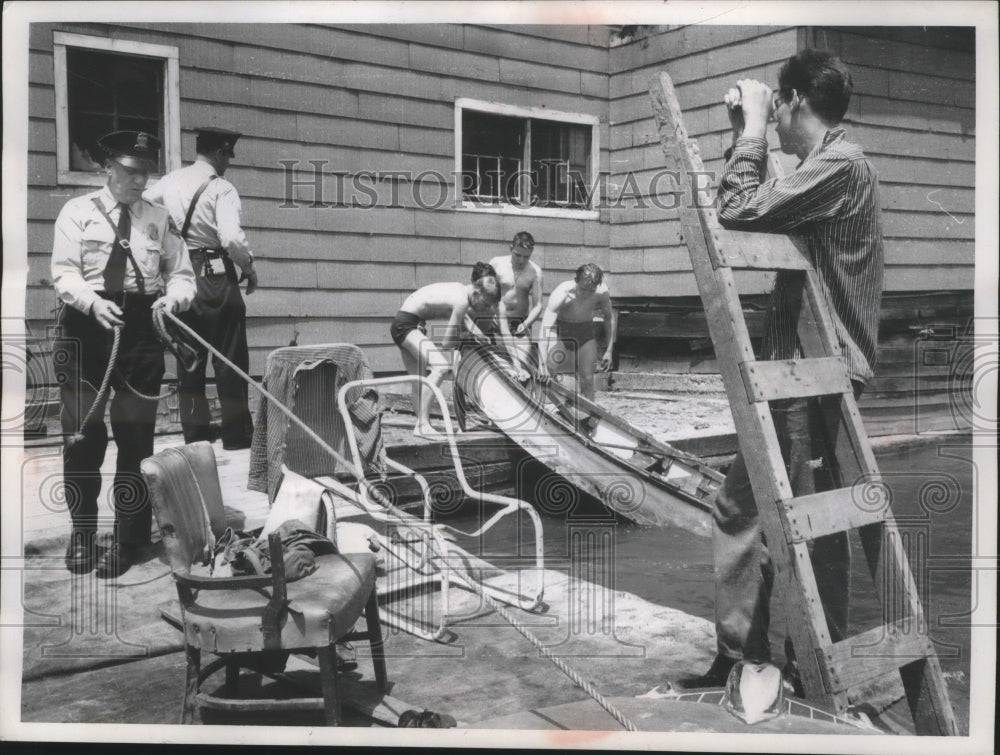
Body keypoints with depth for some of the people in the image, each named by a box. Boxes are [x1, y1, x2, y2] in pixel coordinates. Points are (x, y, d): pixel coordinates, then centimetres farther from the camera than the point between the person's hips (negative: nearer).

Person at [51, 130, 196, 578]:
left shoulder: (159, 220, 9)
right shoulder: (78, 211, 2)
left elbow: (181, 274, 11)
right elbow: (64, 272, -6)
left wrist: (174, 298, -12)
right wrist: (93, 303, -25)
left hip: (141, 327, 2)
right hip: (86, 324, -1)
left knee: (136, 433, 3)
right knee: (82, 431, 3)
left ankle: (128, 540, 15)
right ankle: (82, 532, 22)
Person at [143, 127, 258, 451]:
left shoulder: (169, 182, 6)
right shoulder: (221, 188, -11)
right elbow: (232, 237, -23)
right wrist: (249, 268, -6)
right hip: (216, 276, -5)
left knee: (188, 358, 12)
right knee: (230, 358, 3)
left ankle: (195, 431, 16)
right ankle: (237, 433, 7)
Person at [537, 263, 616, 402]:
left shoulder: (602, 292, -20)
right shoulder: (562, 293, -31)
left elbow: (609, 318, 0)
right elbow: (545, 329, -36)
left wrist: (609, 350, -1)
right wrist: (542, 363, -45)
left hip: (586, 333, 2)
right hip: (560, 332, -2)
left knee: (587, 380, -2)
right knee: (542, 377, -12)